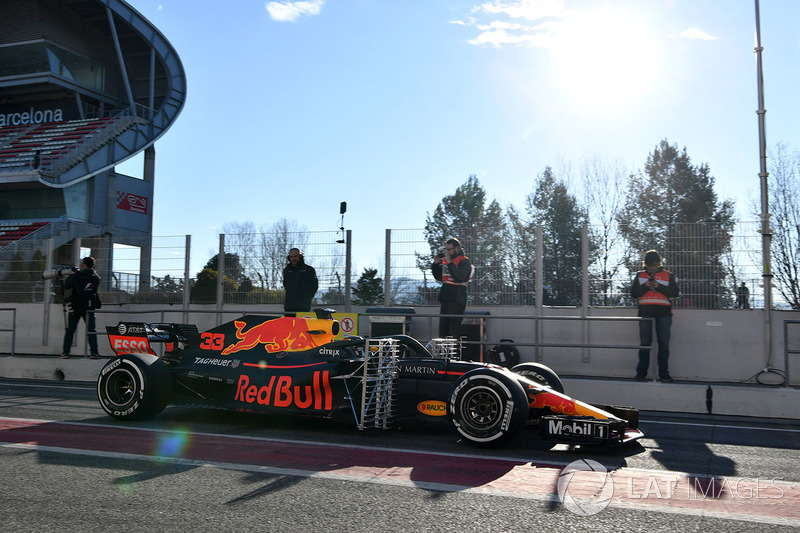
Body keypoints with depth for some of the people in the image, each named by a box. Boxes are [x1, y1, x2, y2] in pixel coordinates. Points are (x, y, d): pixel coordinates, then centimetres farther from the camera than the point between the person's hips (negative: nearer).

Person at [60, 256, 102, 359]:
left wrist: (69, 276, 18)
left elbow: (66, 285, -1)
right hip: (90, 307, 2)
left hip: (76, 306, -2)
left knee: (70, 330, 6)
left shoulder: (77, 275, -8)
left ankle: (65, 352, 5)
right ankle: (94, 352, -3)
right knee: (91, 330, 5)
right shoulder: (96, 277, 4)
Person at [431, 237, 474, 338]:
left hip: (457, 299, -7)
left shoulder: (464, 261, -6)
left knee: (454, 326, -9)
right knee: (443, 325, 9)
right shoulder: (445, 260, 15)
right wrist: (436, 264, 8)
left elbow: (460, 278, -21)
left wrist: (450, 263, -21)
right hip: (445, 298, 7)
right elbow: (439, 277, 22)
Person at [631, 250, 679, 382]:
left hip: (663, 312, 0)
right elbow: (633, 293, 7)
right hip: (645, 311, 0)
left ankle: (663, 373, 4)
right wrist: (645, 286, -9)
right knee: (645, 342, 0)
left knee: (664, 343, -1)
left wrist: (659, 287, -11)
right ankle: (641, 372, 5)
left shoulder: (668, 275, 10)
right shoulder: (640, 276, 14)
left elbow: (675, 292, 0)